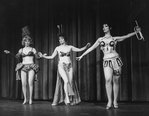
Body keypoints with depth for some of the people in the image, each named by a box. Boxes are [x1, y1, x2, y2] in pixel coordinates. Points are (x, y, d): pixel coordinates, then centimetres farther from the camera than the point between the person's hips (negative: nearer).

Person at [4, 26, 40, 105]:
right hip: (23, 67, 2)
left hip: (31, 67, -2)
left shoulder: (33, 49, 8)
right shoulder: (21, 50, 13)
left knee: (30, 83, -9)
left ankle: (30, 99, -2)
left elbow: (37, 57, 5)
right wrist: (9, 53, -11)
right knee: (23, 84, -2)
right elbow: (16, 56, 1)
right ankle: (25, 99, 8)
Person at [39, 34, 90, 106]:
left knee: (70, 82, 0)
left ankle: (71, 100, 10)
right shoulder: (57, 48, 5)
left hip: (69, 66, 2)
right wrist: (43, 56, -2)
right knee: (66, 81, -19)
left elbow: (79, 50, 6)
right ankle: (67, 99, -15)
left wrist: (86, 47, -6)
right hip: (61, 66, -2)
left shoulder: (70, 47, 8)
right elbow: (52, 57, 7)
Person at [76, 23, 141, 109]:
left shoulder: (115, 39, 9)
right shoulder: (100, 39, 14)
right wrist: (81, 56, 12)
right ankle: (109, 102, -14)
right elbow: (91, 48, 14)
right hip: (107, 61, 0)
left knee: (116, 81, 0)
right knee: (108, 80, -17)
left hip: (116, 60, 0)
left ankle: (115, 101, 9)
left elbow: (127, 36, 11)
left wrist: (136, 32, 2)